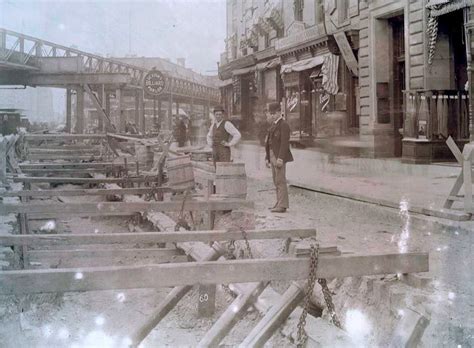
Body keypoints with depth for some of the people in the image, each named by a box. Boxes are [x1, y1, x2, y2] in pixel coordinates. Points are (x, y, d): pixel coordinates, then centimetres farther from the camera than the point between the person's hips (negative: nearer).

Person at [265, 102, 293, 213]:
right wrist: (267, 158, 15)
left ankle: (282, 205, -8)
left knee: (280, 181, -9)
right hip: (272, 156, 9)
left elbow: (285, 143, -18)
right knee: (276, 181, 10)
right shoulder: (274, 125, 18)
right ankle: (279, 203, 15)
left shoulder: (284, 125, -11)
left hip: (279, 157, -9)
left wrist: (280, 158, -24)